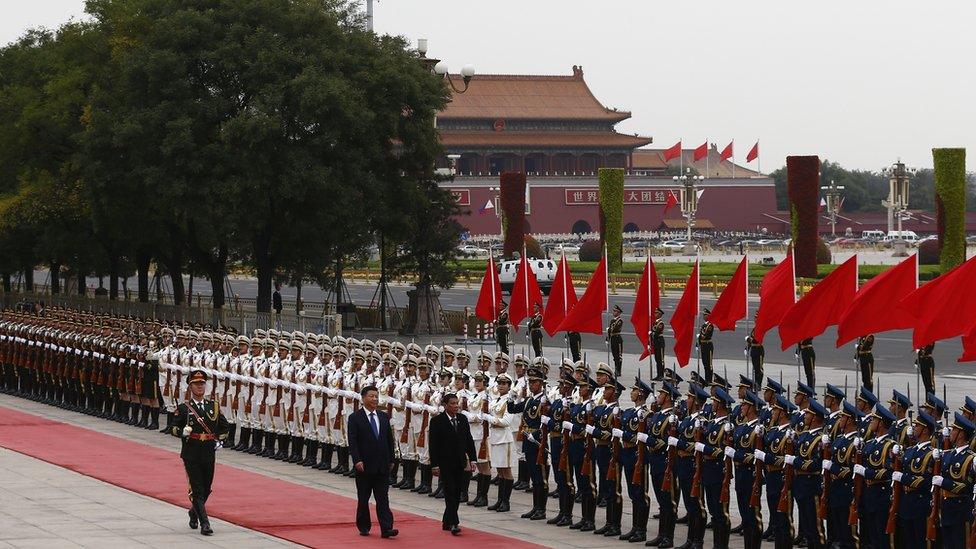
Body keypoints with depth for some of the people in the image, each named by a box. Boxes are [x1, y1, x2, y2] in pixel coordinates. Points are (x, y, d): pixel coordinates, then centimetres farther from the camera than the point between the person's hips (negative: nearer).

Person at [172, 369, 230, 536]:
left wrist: (219, 440, 6)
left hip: (209, 453, 4)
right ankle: (204, 523, -9)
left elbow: (223, 426, 20)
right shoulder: (183, 408, -2)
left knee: (206, 488, 13)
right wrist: (183, 432, -21)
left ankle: (194, 512, 38)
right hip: (191, 454, -4)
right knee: (196, 489, -8)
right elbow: (175, 428, 0)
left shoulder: (213, 406, 9)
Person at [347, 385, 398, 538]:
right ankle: (364, 527, 18)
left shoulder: (384, 417, 10)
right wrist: (357, 460, -19)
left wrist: (391, 460, 9)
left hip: (382, 466, 3)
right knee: (363, 498, 7)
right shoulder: (355, 418, -5)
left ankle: (386, 528, -8)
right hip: (364, 465, -3)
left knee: (383, 498, -2)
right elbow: (352, 441, -10)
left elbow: (389, 440, 13)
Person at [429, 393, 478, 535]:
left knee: (457, 494, 8)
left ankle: (446, 522, 19)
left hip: (459, 462, 5)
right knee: (450, 493, -10)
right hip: (445, 463, -5)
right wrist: (434, 465, -12)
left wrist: (472, 459, 4)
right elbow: (433, 444, -8)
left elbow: (469, 440, 11)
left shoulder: (462, 419, 8)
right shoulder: (437, 421, -7)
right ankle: (454, 523, -14)